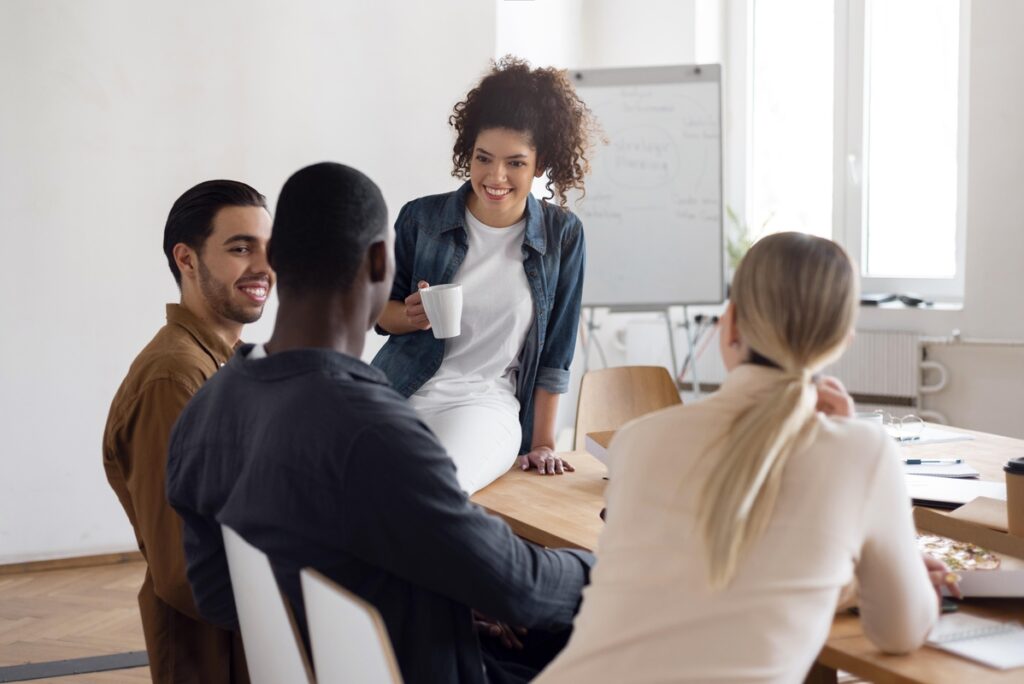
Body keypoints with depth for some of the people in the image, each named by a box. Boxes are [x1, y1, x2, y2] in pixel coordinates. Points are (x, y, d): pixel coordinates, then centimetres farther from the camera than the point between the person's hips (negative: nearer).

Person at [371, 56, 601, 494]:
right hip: (402, 392, 1)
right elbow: (380, 310, 12)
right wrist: (411, 316, -12)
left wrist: (542, 444, 7)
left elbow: (555, 350, 6)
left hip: (487, 400, -1)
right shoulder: (421, 218, 2)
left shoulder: (562, 235, 1)